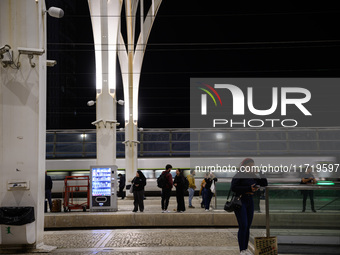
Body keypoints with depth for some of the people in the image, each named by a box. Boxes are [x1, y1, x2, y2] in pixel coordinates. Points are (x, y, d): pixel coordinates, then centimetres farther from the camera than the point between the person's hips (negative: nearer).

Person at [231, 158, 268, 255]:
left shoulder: (252, 176, 10)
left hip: (250, 201, 7)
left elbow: (265, 183, 12)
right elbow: (233, 188, -21)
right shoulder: (238, 176, -10)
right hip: (240, 201, -7)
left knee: (248, 226, 8)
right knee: (243, 226, -11)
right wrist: (248, 189, -22)